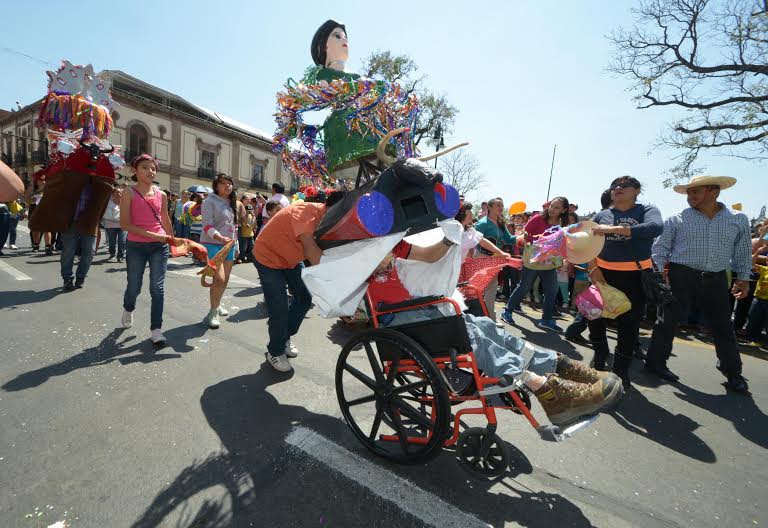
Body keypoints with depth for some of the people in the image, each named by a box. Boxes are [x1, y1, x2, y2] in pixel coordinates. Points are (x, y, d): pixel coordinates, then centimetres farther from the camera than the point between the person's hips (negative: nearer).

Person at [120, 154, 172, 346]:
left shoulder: (161, 195, 6)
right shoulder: (129, 194, -4)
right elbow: (125, 224, -11)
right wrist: (151, 235, -20)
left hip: (159, 246, 2)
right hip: (136, 246, -2)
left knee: (157, 287, -2)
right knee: (134, 287, 10)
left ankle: (156, 329, 4)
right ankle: (128, 309, 45)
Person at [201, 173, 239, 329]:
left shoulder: (232, 203, 15)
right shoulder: (210, 201, -8)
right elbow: (207, 225, -17)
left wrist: (235, 245, 19)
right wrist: (220, 238, -33)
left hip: (229, 245, 7)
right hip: (213, 244, -7)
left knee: (225, 279, 11)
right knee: (219, 278, -17)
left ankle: (217, 304, 32)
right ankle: (213, 312, -2)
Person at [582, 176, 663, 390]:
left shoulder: (647, 210, -1)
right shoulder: (602, 215, 6)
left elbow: (656, 227, -23)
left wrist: (613, 229, -31)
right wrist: (593, 269, -11)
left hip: (635, 275, -2)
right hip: (604, 273, 3)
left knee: (629, 324, 5)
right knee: (594, 316, 6)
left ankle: (621, 371, 23)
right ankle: (600, 358, 32)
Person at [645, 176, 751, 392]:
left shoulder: (739, 220, 6)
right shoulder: (677, 219, -3)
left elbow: (743, 252, 14)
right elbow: (660, 248, 0)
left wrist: (743, 278, 12)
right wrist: (659, 273, -8)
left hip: (716, 281, 3)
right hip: (681, 277, -3)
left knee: (723, 327, 13)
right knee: (667, 321, 2)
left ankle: (733, 372, 31)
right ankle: (655, 362, 15)